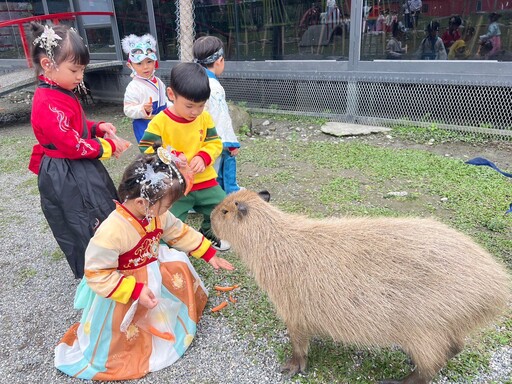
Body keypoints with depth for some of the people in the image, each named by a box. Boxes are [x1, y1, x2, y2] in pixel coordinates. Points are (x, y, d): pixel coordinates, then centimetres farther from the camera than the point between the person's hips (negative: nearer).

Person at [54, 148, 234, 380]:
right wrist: (136, 291, -34)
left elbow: (180, 233, 1)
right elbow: (97, 275, -29)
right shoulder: (111, 232, -39)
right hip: (123, 295, -6)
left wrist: (209, 254, 1)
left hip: (154, 276, 6)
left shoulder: (157, 215, -16)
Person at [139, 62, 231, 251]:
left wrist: (203, 157, -17)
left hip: (204, 180, 4)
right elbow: (146, 150, -12)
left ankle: (209, 233, 39)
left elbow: (215, 143, 3)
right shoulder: (160, 122, -14)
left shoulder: (205, 118, -1)